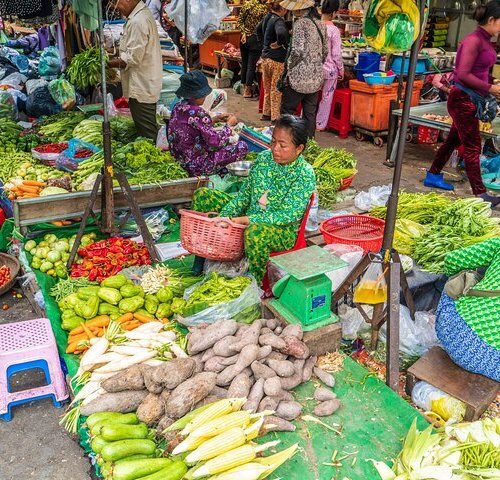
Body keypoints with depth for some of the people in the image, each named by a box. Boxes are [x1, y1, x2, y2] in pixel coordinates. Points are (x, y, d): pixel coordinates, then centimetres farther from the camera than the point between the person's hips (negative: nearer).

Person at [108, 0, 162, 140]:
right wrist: (117, 59, 9)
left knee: (146, 134, -2)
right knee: (149, 130, 18)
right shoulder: (143, 14, 13)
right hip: (146, 86, 10)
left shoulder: (138, 22, -20)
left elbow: (132, 58, -22)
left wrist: (109, 63, -12)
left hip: (141, 89, -10)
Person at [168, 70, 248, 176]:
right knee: (242, 147, -3)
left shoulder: (178, 108, 1)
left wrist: (214, 119, 10)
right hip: (197, 166, -9)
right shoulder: (198, 113, -25)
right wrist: (229, 124, -7)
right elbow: (215, 141, -22)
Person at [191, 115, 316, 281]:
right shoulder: (264, 157, -1)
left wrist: (243, 220, -32)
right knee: (202, 195, 2)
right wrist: (223, 217, -12)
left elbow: (288, 216, -27)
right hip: (250, 216, 7)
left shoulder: (305, 174, -20)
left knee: (255, 232, -44)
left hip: (282, 231, -7)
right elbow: (245, 193, 4)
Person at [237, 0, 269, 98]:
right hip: (255, 40, -4)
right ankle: (247, 91, 5)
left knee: (244, 64, 14)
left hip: (245, 38, 4)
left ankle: (244, 87, 24)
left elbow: (239, 22, -1)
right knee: (251, 66, 1)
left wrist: (244, 33, 0)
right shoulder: (264, 8, -10)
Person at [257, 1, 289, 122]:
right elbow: (281, 33, -39)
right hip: (277, 60, -8)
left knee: (267, 88, 19)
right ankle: (275, 118, 8)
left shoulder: (267, 17, 8)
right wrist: (280, 44, -20)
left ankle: (266, 113, 29)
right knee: (276, 90, 1)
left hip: (265, 57, 8)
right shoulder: (278, 21, -18)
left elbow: (258, 29, 26)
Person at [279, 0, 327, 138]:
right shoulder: (320, 24, 10)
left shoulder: (300, 23, -13)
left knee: (287, 111, 4)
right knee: (310, 113, 11)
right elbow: (325, 51, 15)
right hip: (316, 77, 7)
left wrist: (288, 67, -7)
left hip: (299, 77, -7)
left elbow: (298, 50, -20)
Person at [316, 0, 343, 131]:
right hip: (329, 68, -3)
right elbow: (336, 54, -10)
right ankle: (320, 125, 18)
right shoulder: (334, 30, -15)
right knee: (326, 98, 10)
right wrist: (341, 69, 3)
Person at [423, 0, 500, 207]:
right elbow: (463, 74, -23)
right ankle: (480, 193, 2)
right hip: (463, 99, -9)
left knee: (454, 139, 18)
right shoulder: (474, 40, -17)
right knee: (472, 146, -4)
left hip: (472, 99, 9)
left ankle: (433, 176, 32)